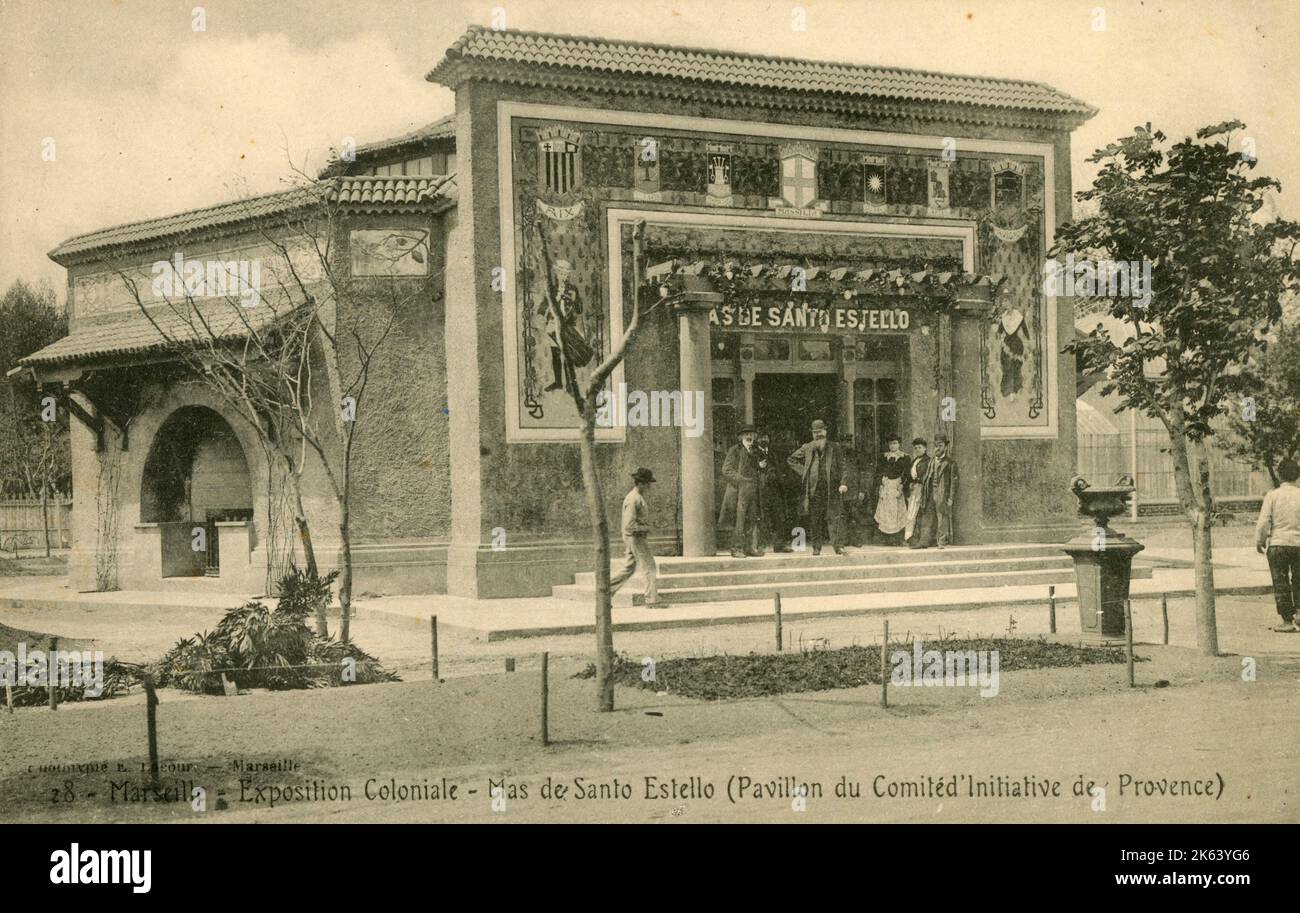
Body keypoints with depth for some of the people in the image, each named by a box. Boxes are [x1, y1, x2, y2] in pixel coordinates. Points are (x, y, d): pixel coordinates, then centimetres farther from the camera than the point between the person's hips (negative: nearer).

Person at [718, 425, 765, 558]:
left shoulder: (754, 451, 18)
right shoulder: (735, 450, -3)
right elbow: (726, 470, -7)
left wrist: (761, 466, 5)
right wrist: (741, 479, -16)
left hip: (752, 491, 7)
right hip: (738, 491, -7)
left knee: (753, 519, 3)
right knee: (739, 521, -8)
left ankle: (751, 548, 7)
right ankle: (737, 549, -5)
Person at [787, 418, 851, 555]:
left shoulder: (834, 449, 7)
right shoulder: (807, 449, 7)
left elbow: (843, 466, 5)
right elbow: (791, 460, 14)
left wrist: (844, 483, -8)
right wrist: (803, 472, 2)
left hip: (831, 490, -1)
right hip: (813, 490, 1)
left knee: (835, 517, -7)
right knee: (814, 519, 3)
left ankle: (838, 546, -9)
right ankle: (816, 547, 11)